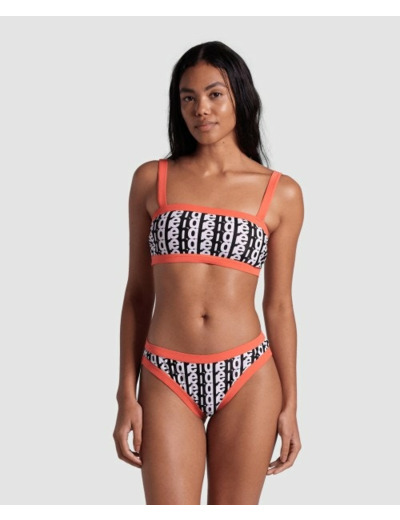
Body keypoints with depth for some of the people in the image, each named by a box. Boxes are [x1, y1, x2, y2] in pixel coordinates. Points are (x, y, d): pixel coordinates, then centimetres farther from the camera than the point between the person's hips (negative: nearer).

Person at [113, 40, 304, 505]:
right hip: (167, 378, 0)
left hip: (247, 377, 0)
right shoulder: (151, 179, 4)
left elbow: (278, 303, 7)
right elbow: (137, 292, 6)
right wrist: (127, 395, 2)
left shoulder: (281, 193, 3)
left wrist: (289, 403, 5)